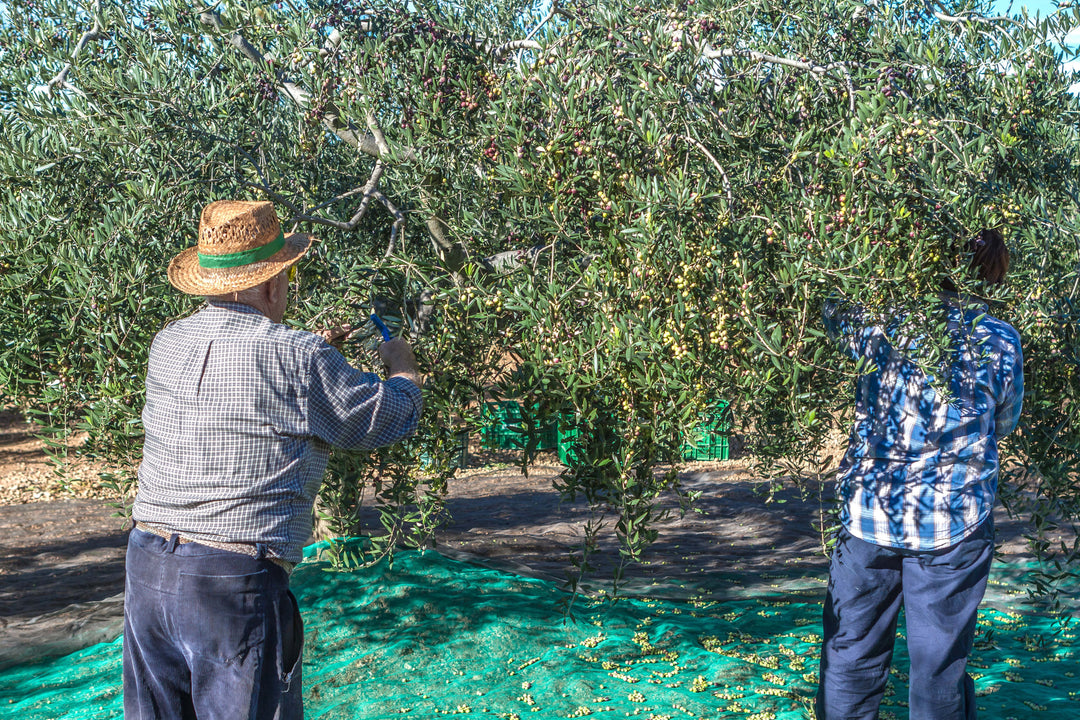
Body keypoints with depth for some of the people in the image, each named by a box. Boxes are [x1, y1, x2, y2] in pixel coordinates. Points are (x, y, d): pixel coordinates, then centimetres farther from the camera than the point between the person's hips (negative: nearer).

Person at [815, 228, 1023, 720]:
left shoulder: (879, 323, -6)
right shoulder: (1000, 341, -5)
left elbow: (829, 308, 15)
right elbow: (1004, 424, 9)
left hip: (868, 514, 1)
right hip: (954, 522, -1)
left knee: (851, 658, 13)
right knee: (939, 663, 11)